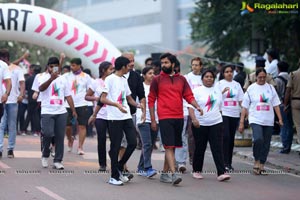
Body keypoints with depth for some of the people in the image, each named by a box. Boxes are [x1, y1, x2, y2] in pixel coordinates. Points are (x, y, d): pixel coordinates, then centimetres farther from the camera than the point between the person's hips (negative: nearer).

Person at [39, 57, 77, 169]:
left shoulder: (63, 79, 13)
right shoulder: (44, 78, -1)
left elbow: (68, 96, 14)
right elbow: (41, 88, -23)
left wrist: (73, 110, 6)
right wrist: (52, 78, -38)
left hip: (61, 112, 4)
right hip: (47, 112, -4)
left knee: (60, 137, 2)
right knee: (48, 134, -13)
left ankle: (58, 161, 8)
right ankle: (45, 155, 11)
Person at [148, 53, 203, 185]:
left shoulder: (181, 79, 10)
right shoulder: (157, 80, 1)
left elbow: (189, 96, 10)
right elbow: (151, 100, 3)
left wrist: (196, 106, -11)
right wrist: (153, 120, -1)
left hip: (179, 117, 4)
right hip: (165, 118, -4)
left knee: (172, 147, 10)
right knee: (169, 146, -12)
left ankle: (164, 173, 19)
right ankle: (173, 174, -19)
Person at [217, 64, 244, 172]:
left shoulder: (237, 84, 14)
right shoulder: (220, 84, 2)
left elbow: (241, 100, 13)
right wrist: (223, 91, -18)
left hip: (235, 114, 4)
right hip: (223, 113, -4)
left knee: (231, 138, 7)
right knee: (226, 137, -13)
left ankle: (229, 163, 13)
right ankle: (225, 163, -14)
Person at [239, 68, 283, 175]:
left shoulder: (270, 88, 8)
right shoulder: (251, 89, 3)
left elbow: (276, 105, 10)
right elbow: (245, 107, 4)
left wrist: (280, 119, 1)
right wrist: (241, 122, 0)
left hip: (268, 121, 3)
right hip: (255, 120, -3)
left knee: (266, 144, 3)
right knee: (258, 139, -24)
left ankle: (261, 166, 16)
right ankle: (256, 162, -6)